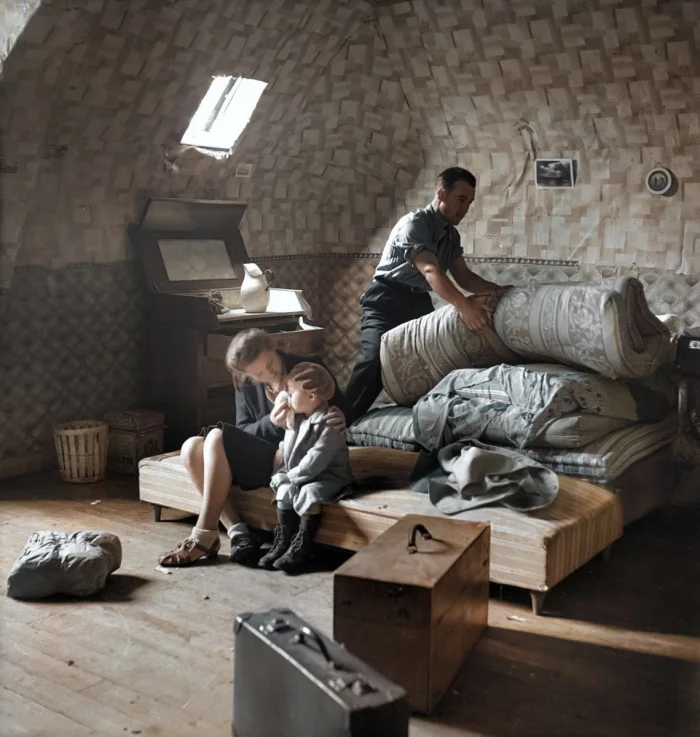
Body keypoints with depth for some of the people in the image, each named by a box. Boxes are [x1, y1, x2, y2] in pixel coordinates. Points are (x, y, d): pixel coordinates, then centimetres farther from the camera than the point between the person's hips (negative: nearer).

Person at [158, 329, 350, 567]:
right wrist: (271, 423, -23)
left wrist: (339, 421, -27)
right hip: (263, 458, 6)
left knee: (217, 437, -23)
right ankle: (237, 532, -23)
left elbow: (342, 411, -1)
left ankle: (205, 535, -22)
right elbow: (243, 433, -2)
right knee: (193, 448, -16)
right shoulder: (247, 385, 1)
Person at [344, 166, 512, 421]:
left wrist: (497, 290, -10)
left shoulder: (451, 235, 11)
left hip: (419, 303, 9)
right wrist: (464, 306, -47)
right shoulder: (414, 223, -18)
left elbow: (464, 276, 7)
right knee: (376, 358, -25)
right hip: (387, 301, -9)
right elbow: (431, 271, -33)